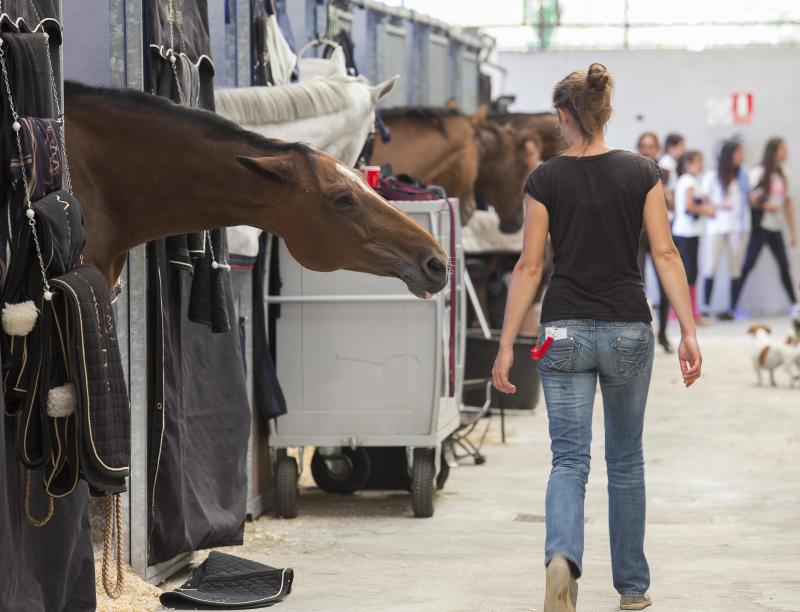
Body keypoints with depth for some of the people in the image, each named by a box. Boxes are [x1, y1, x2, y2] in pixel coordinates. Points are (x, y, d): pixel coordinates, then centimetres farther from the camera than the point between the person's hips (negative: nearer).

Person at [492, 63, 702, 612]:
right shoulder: (641, 172, -2)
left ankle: (562, 558, -28)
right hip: (629, 330, 1)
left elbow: (529, 266, -4)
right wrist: (688, 331, -5)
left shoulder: (545, 179, -4)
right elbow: (666, 254, -6)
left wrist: (507, 345, 0)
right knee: (626, 461, 15)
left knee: (569, 460, 0)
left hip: (566, 331, -1)